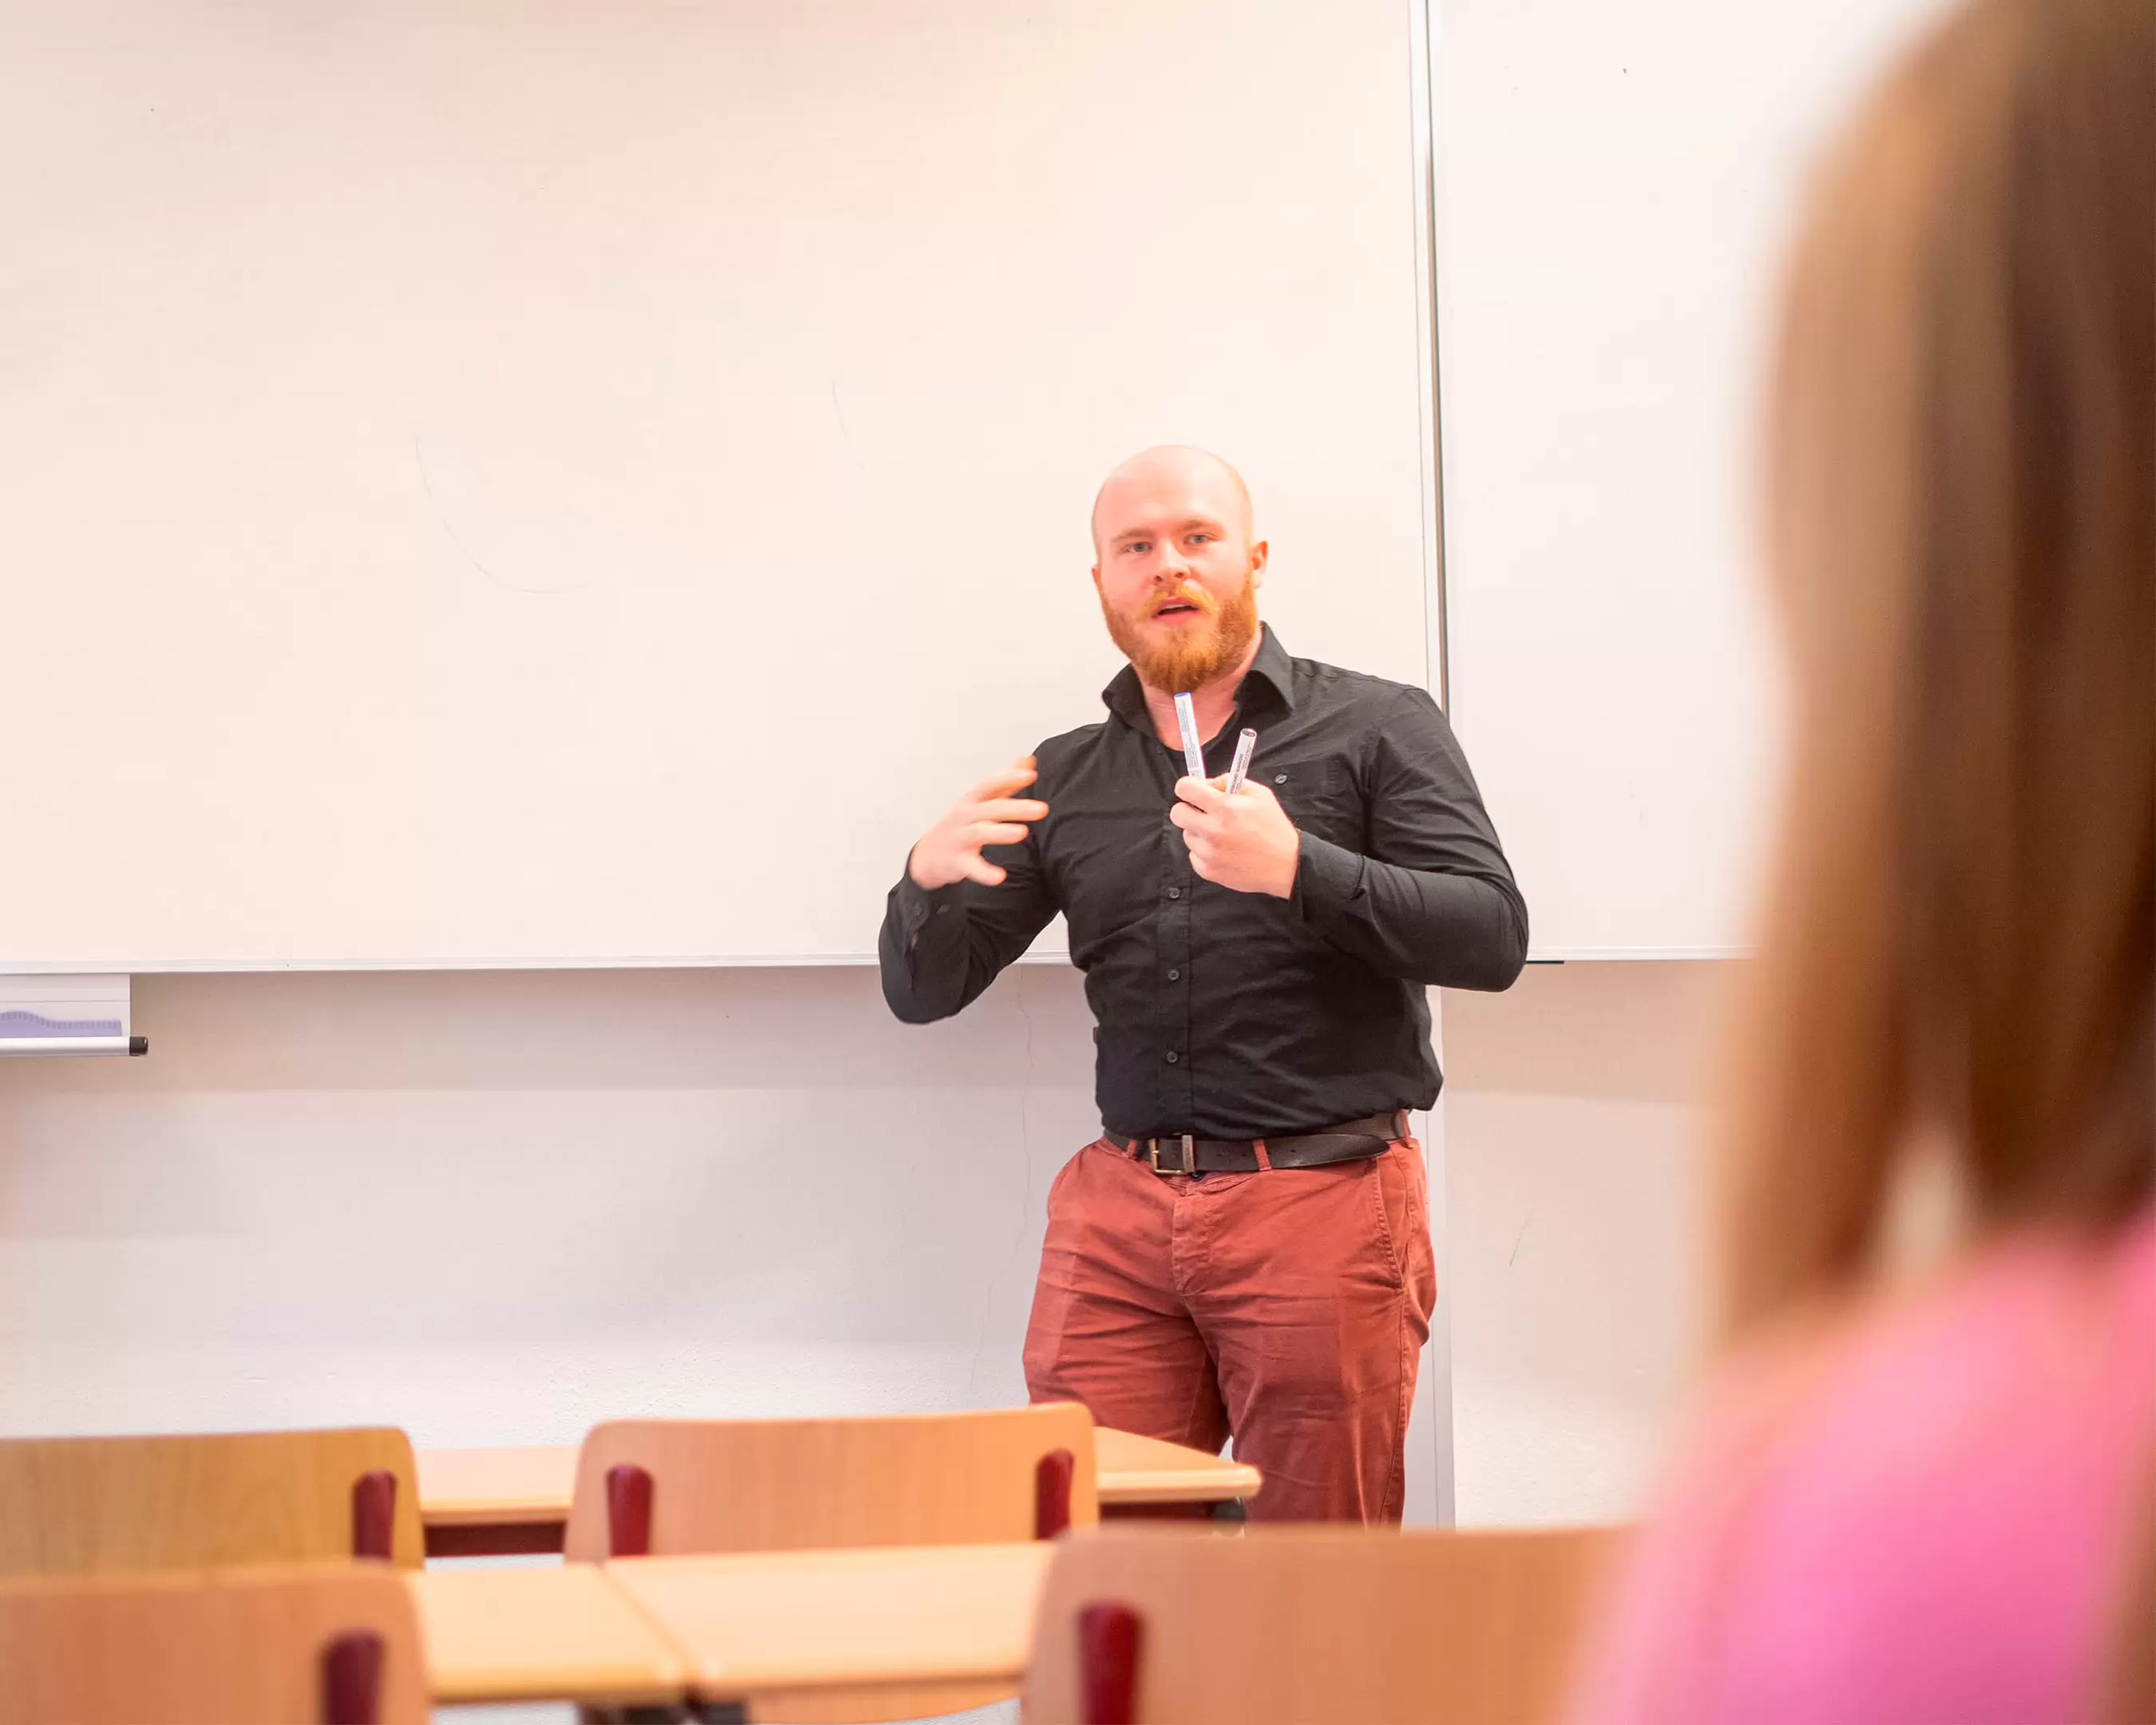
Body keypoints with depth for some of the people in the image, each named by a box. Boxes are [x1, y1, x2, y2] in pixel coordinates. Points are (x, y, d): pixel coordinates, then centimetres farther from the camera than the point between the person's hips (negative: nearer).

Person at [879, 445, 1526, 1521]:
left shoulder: (1377, 728, 5)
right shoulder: (1062, 780, 15)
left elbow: (1493, 936, -6)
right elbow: (922, 991, 16)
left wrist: (1298, 870, -19)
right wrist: (927, 881, -7)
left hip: (1322, 1196, -3)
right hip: (1121, 1210, 3)